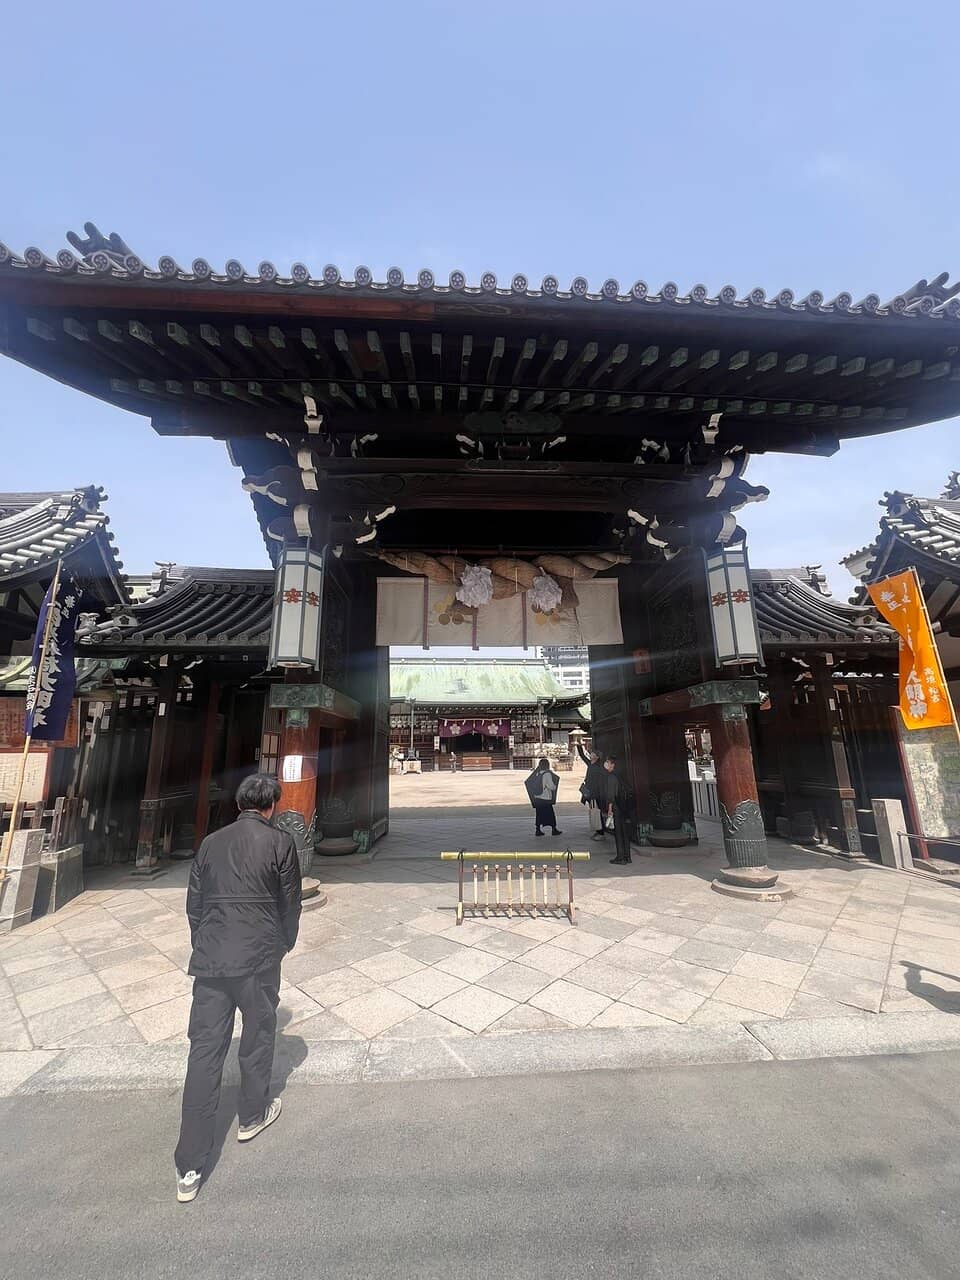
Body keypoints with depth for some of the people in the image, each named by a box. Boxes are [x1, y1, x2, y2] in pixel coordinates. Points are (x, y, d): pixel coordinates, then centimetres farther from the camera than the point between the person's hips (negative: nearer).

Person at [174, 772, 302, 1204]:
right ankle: (252, 1115, 42)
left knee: (204, 1051, 10)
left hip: (210, 960, 3)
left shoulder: (211, 842, 3)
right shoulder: (280, 842, -10)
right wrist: (284, 945, 14)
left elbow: (193, 902, 9)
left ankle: (189, 1169, 14)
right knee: (258, 1036, 20)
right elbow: (290, 903, -4)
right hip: (259, 958, -3)